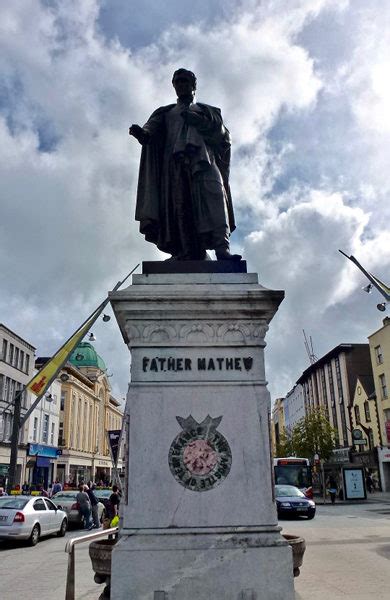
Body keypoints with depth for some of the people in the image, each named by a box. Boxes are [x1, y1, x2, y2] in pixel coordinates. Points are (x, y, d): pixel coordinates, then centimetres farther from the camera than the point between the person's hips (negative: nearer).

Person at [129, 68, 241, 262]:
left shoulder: (207, 110, 29)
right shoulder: (165, 112, 30)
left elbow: (222, 134, 11)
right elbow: (152, 129, 10)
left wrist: (198, 120, -2)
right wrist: (141, 132, -14)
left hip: (203, 160, -1)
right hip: (175, 161, 1)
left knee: (213, 196, -24)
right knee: (180, 207, -17)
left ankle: (222, 250, -36)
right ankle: (193, 255, -24)